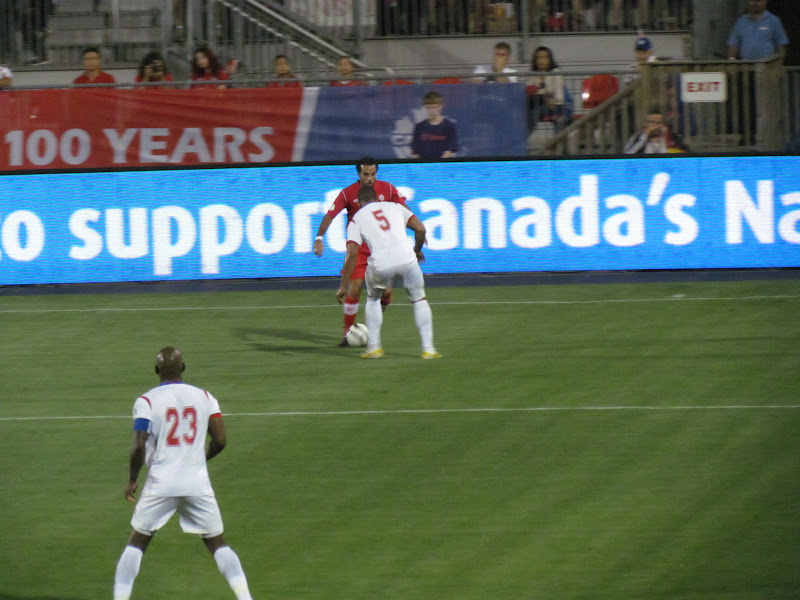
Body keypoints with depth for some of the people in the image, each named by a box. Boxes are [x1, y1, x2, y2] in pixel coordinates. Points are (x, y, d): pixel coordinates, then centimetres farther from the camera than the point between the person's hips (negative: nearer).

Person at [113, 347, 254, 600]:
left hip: (161, 484, -2)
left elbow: (139, 447, -12)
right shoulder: (204, 397, 5)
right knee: (217, 542, 11)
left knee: (137, 543, 11)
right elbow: (220, 441, 2)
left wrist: (132, 480, 3)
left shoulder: (146, 401, -4)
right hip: (198, 482, 2)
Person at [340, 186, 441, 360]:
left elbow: (352, 253, 4)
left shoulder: (356, 219, 16)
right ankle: (428, 348, 13)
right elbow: (420, 228, 14)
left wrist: (343, 286, 6)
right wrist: (417, 249, 34)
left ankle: (374, 347, 21)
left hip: (380, 264, -1)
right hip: (406, 257, 1)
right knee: (419, 300, 20)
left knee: (372, 299, 28)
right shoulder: (394, 207, 22)